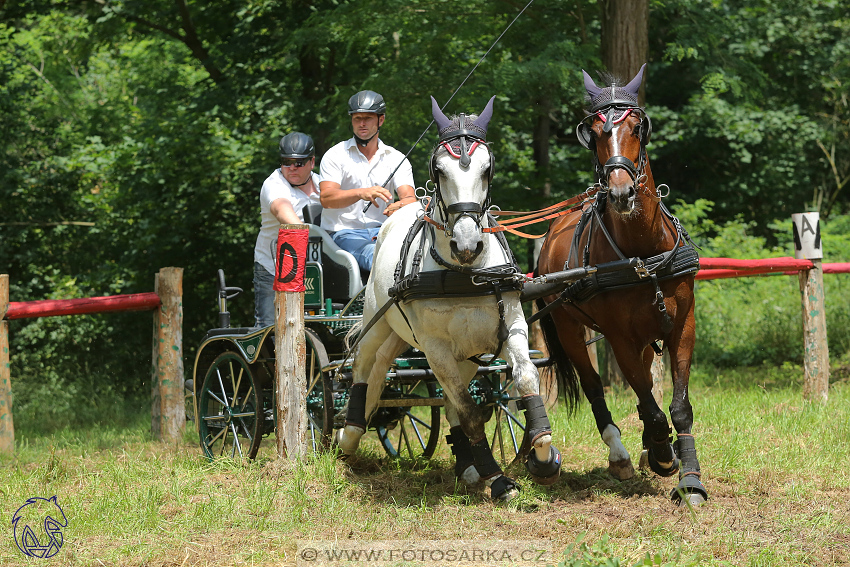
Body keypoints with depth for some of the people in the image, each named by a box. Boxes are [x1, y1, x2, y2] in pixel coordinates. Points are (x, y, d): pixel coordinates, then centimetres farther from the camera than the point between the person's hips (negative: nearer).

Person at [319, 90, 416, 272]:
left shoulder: (396, 159, 13)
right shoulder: (336, 155, 5)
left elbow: (410, 199, -2)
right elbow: (327, 199, -10)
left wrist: (399, 206, -29)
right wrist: (362, 193, -30)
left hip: (382, 231, 3)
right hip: (344, 233, -3)